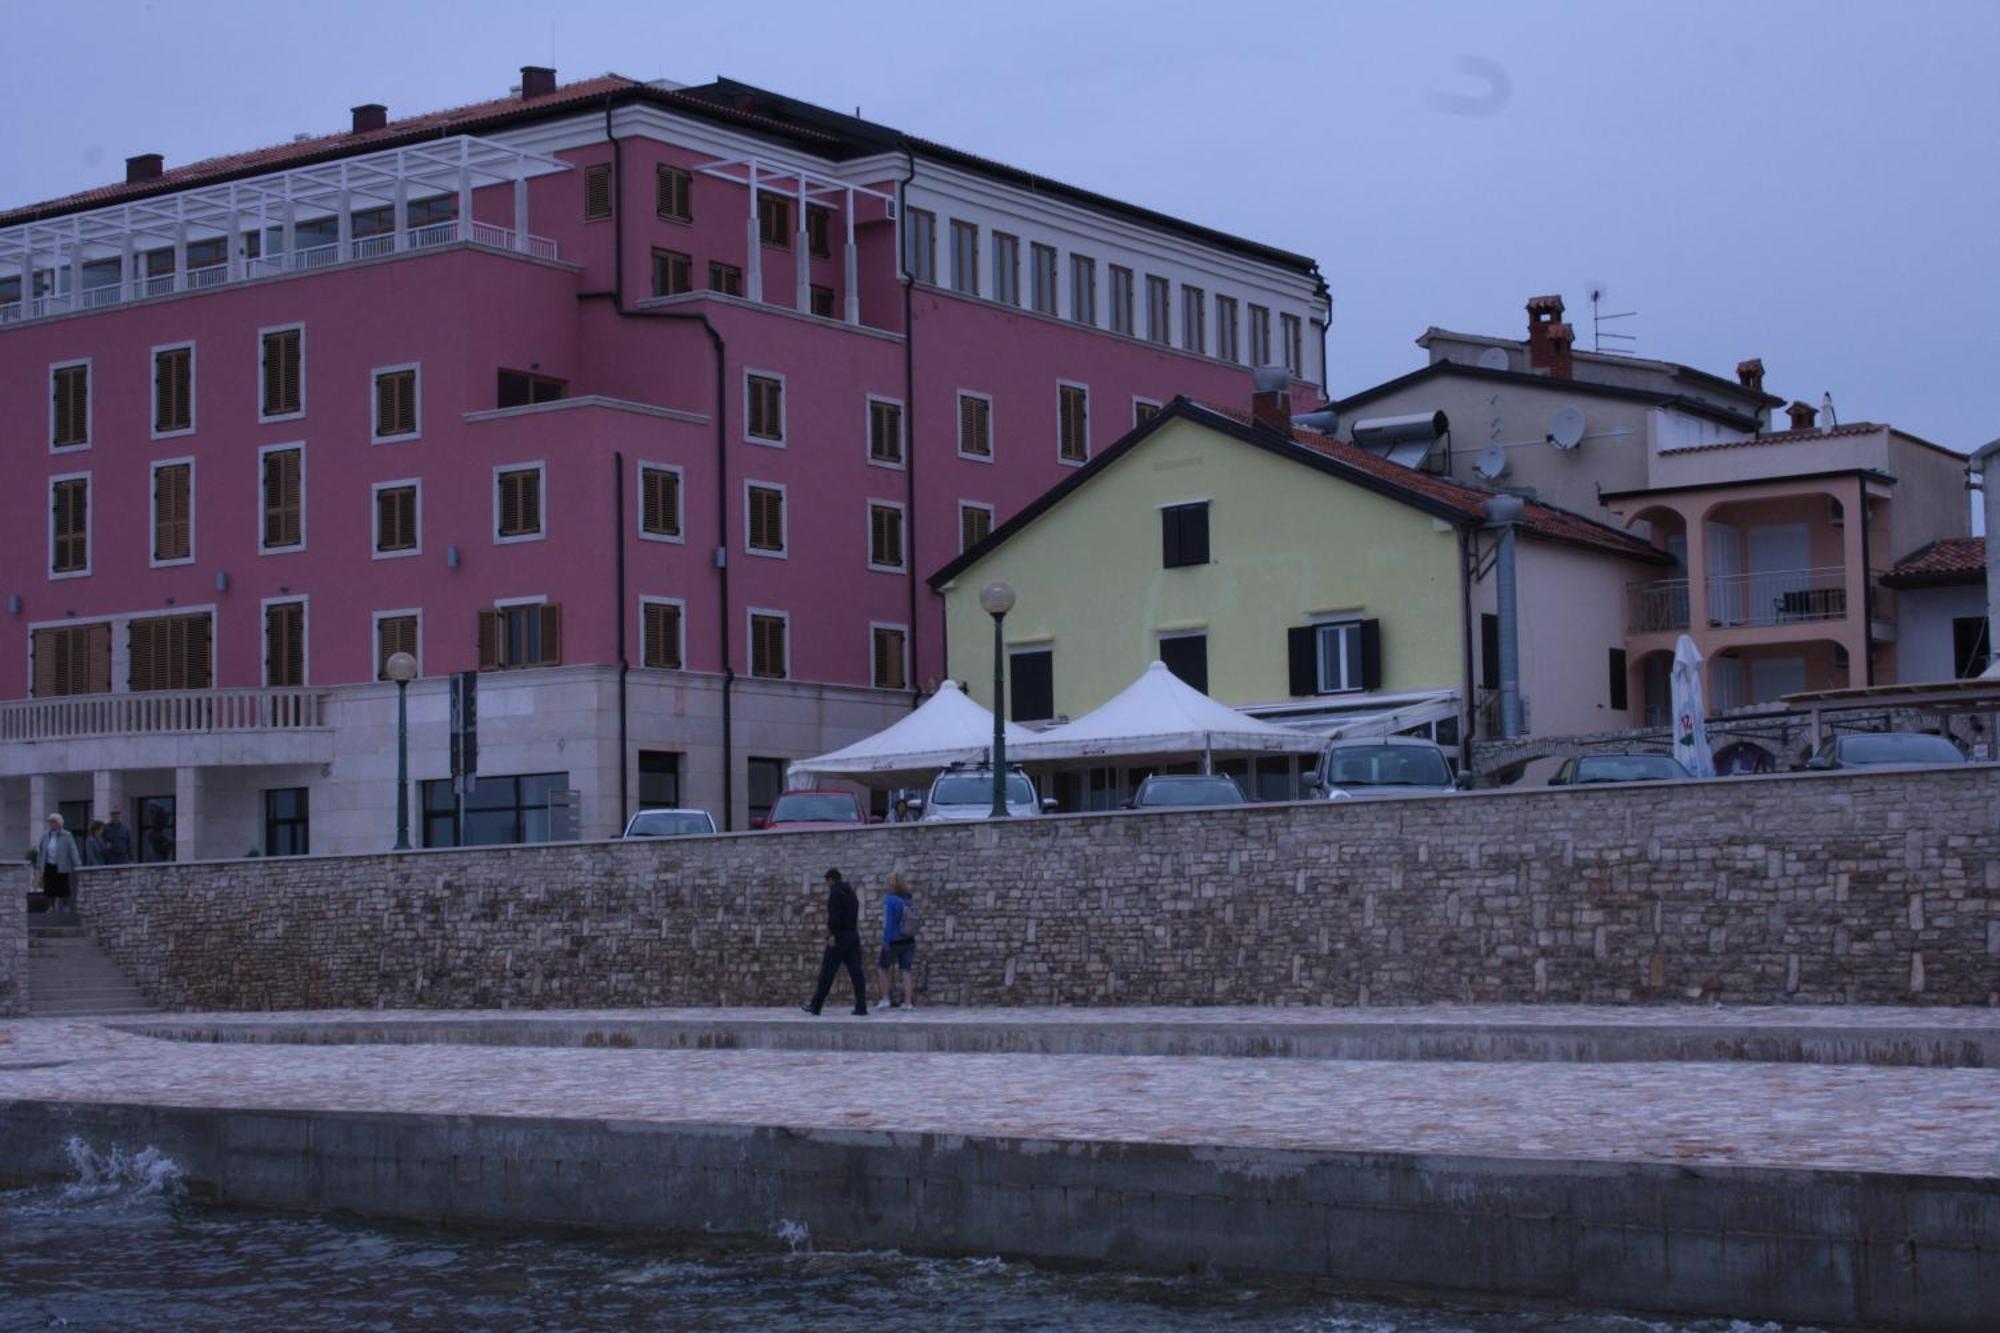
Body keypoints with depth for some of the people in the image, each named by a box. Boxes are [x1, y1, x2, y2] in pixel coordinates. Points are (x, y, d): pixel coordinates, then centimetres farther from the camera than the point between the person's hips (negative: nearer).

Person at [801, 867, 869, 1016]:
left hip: (839, 937, -7)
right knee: (856, 972, 0)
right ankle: (861, 1007, -6)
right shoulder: (851, 893, 19)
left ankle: (816, 1006, 4)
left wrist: (832, 934, -18)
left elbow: (834, 915, -18)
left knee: (827, 972, -1)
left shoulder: (835, 892, -6)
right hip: (853, 935, 7)